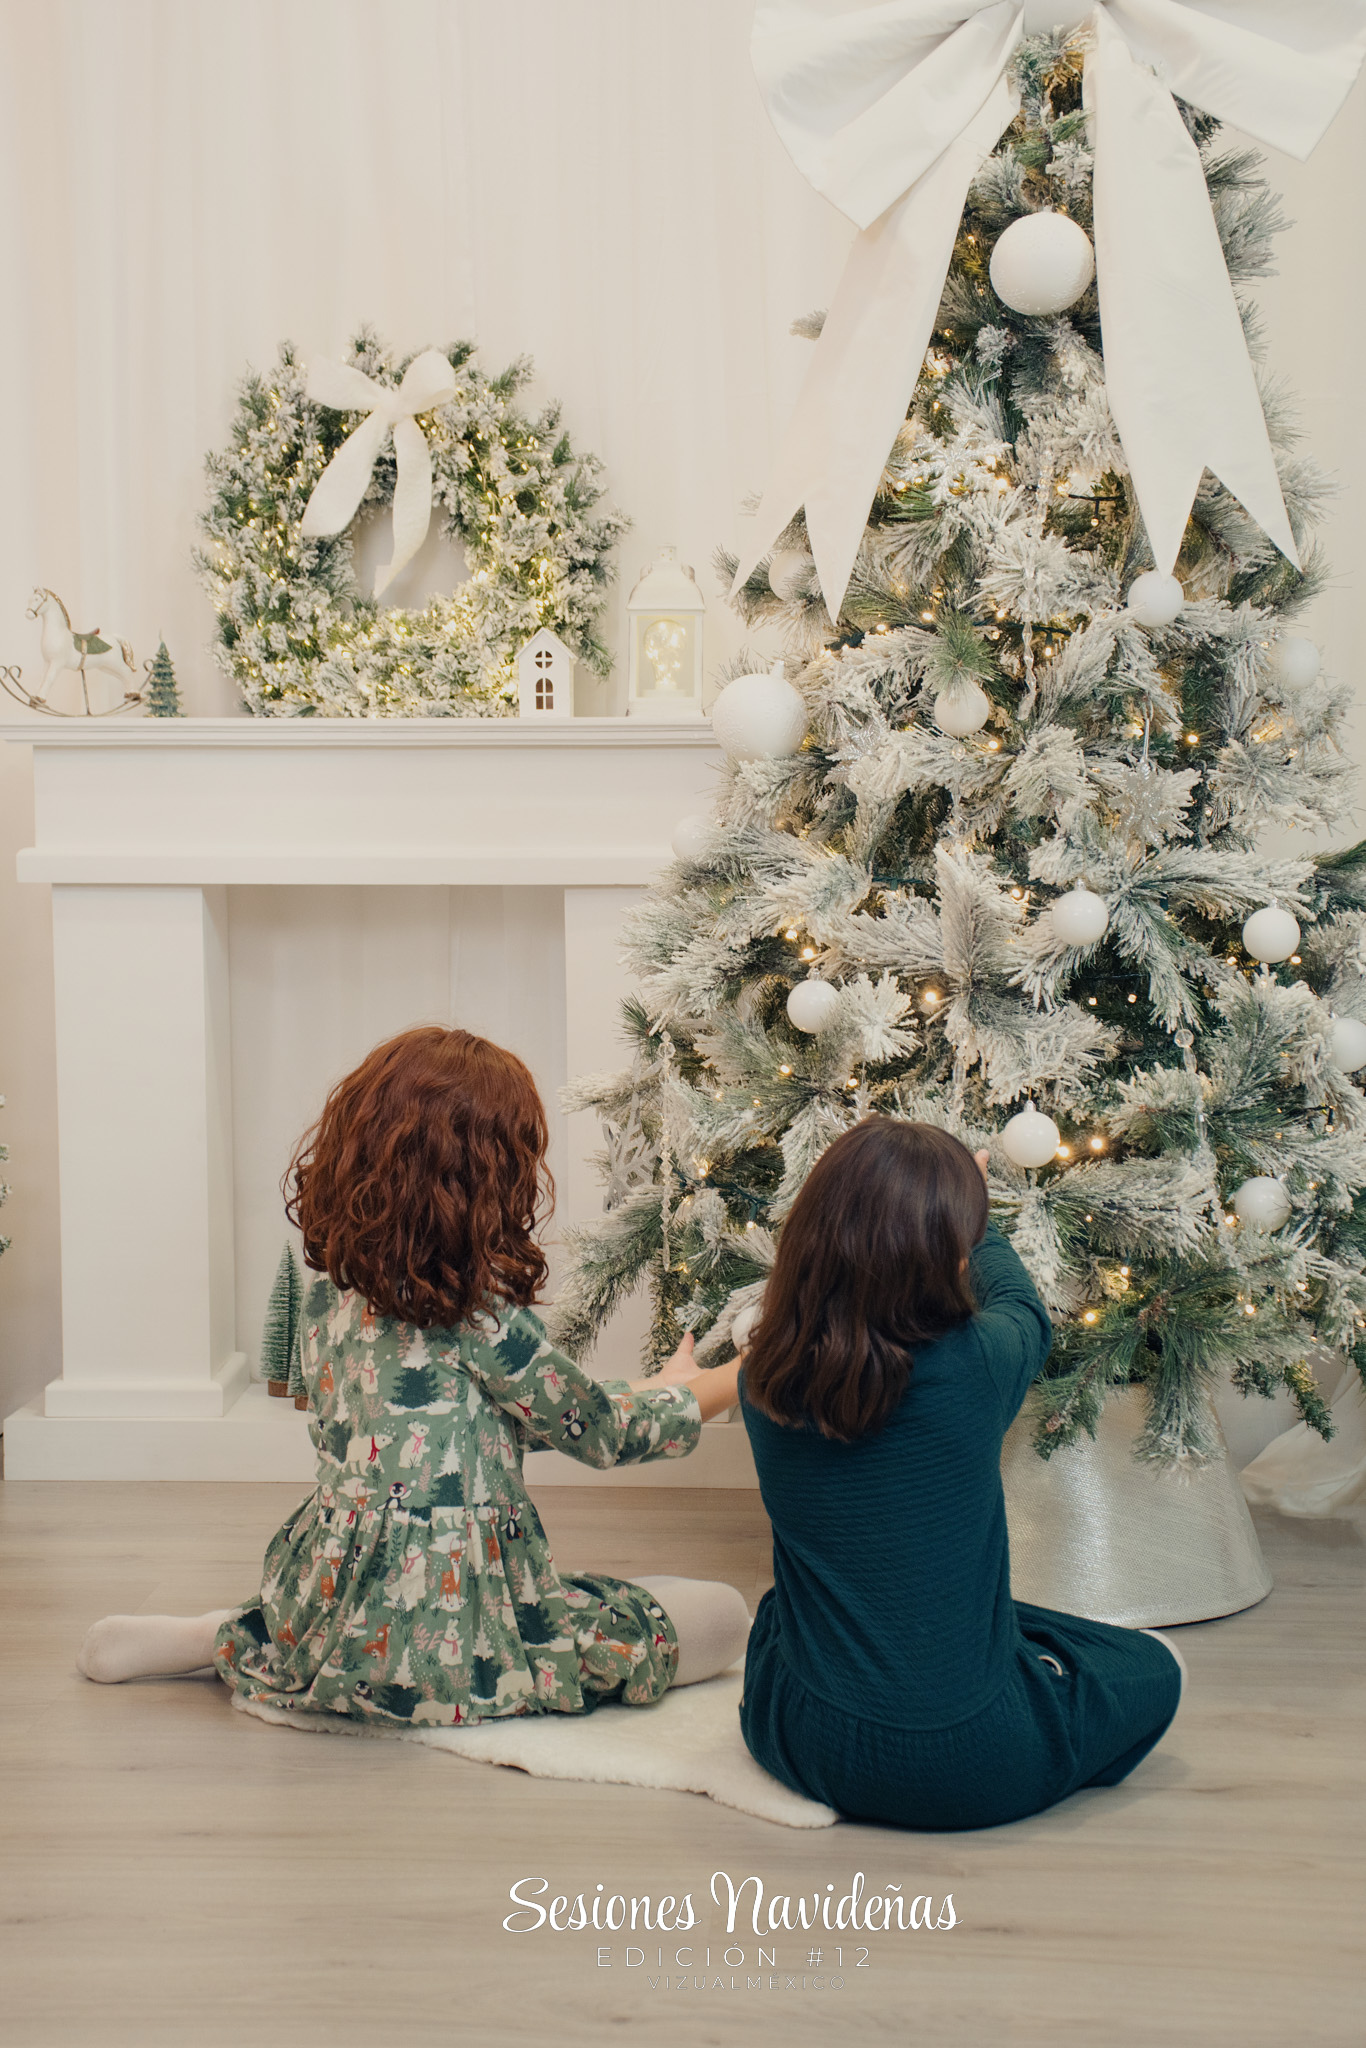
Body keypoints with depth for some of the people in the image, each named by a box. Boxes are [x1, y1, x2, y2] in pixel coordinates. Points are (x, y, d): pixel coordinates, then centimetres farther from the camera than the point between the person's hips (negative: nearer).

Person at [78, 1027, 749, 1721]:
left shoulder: (328, 1292, 2)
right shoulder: (478, 1312, -19)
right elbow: (598, 1431, -6)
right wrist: (707, 1388, 13)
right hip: (449, 1639, -8)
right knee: (721, 1613, 2)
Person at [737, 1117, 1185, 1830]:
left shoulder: (765, 1380, -11)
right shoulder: (976, 1367, -22)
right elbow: (1021, 1306, 4)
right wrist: (965, 1213, 23)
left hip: (801, 1746, 4)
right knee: (1156, 1665, 21)